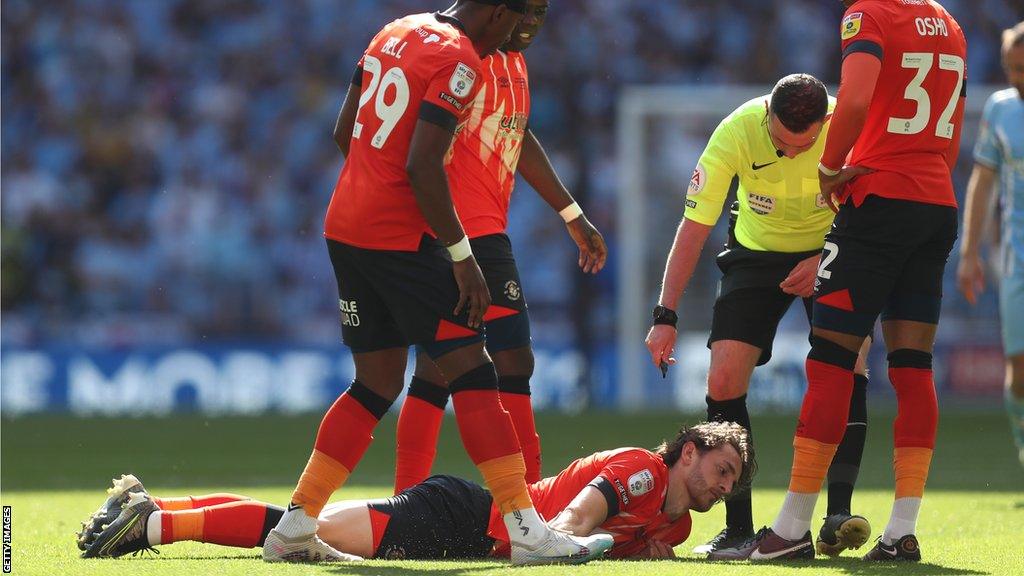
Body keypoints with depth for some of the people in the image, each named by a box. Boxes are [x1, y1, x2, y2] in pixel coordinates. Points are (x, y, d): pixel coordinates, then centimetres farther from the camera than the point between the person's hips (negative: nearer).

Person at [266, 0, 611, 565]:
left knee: (376, 384, 15)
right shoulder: (460, 60, -12)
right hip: (400, 238, -9)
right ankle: (527, 532, -8)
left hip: (343, 227, 9)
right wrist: (462, 255, -16)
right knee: (471, 374, -5)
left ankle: (294, 528, 14)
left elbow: (345, 131, 20)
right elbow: (422, 164, -21)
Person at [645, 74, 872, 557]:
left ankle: (838, 515, -20)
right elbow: (693, 226, -20)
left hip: (831, 250, -1)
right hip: (757, 253, 1)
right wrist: (665, 315, -23)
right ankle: (738, 527, -2)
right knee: (724, 377, -12)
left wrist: (826, 260, -25)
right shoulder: (737, 132, -26)